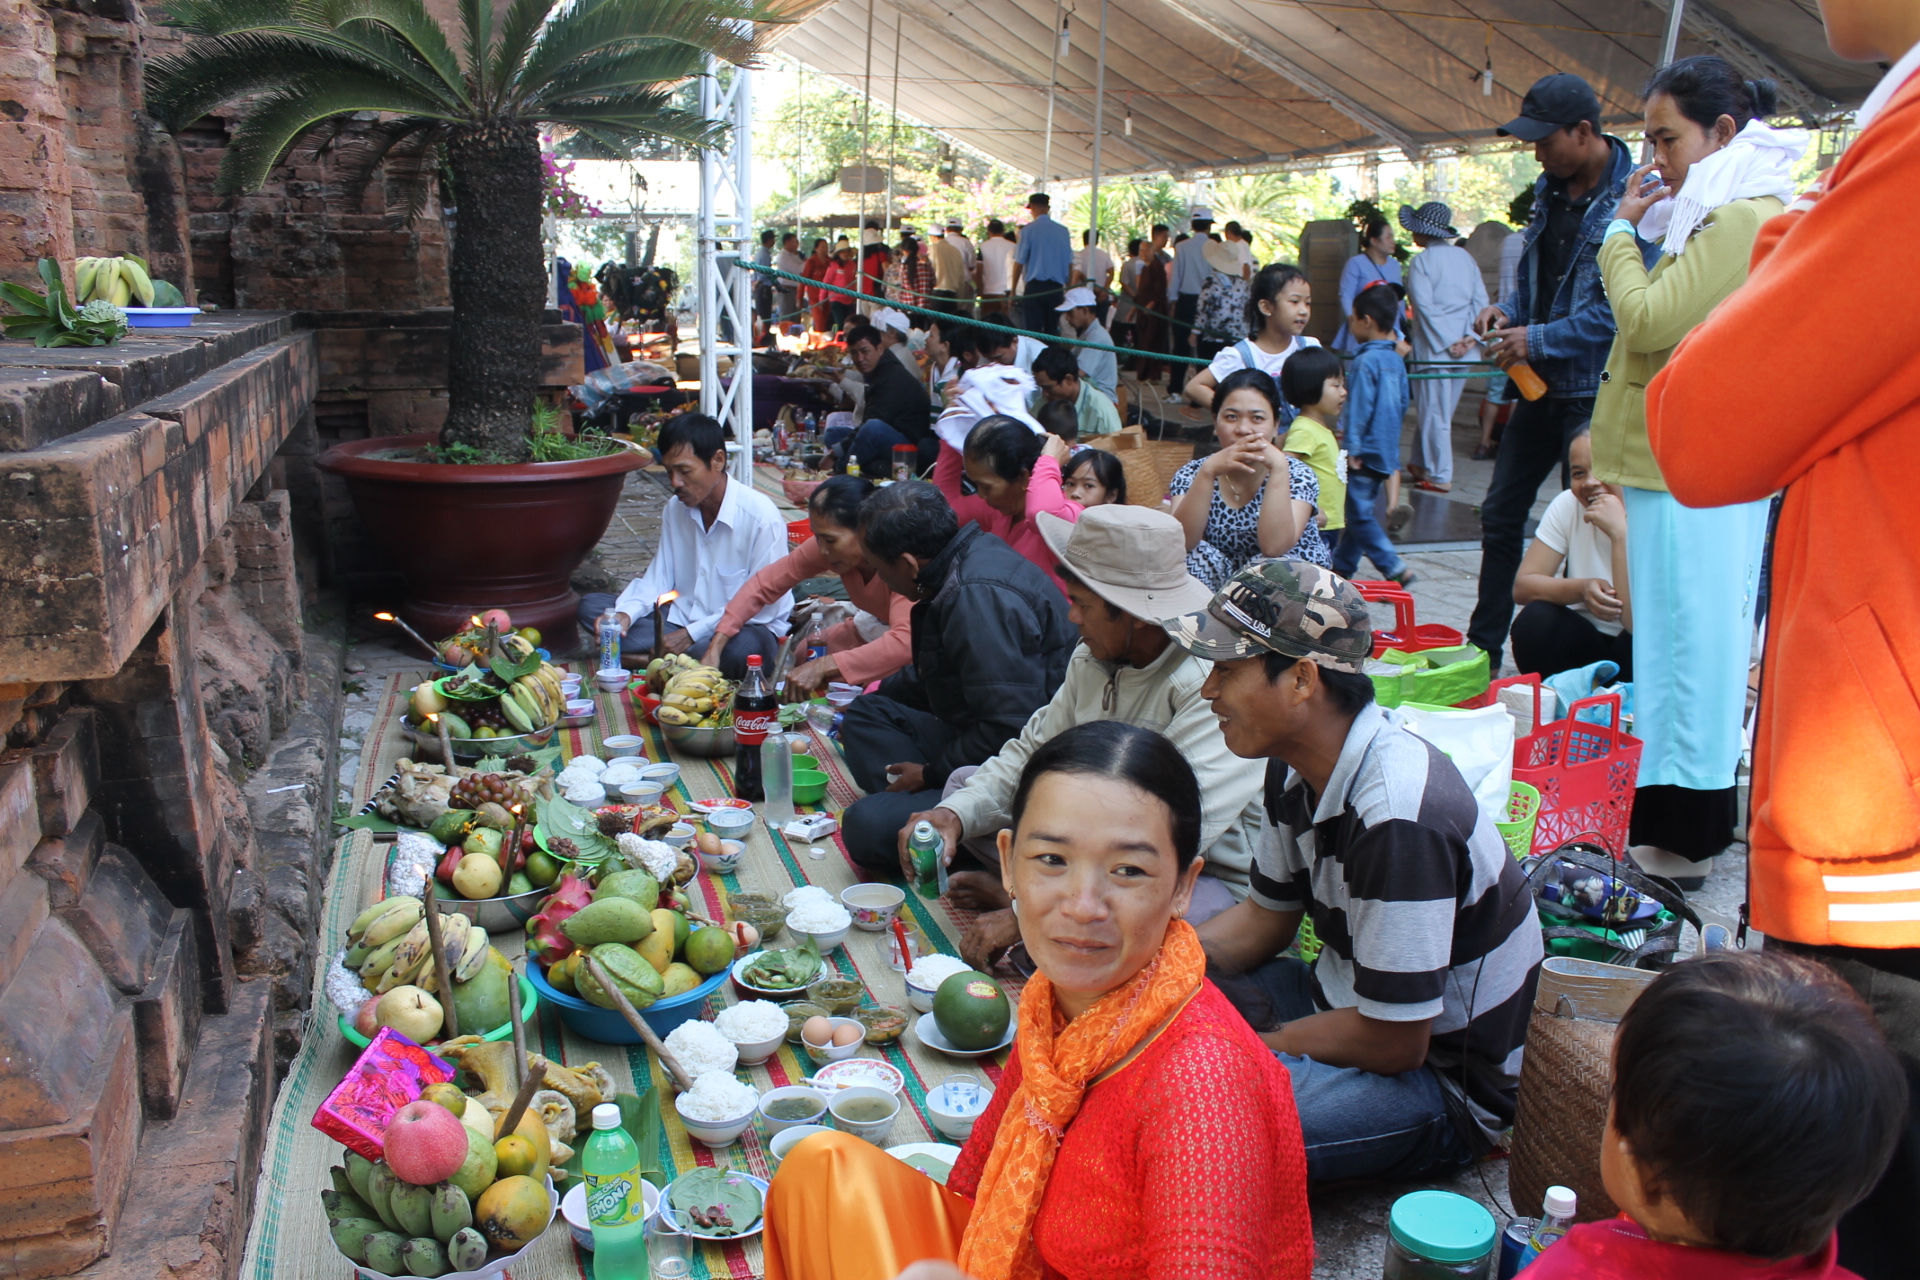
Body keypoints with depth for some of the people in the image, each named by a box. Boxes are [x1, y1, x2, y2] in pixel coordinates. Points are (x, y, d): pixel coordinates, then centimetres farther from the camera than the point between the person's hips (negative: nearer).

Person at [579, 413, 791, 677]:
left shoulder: (761, 517, -17)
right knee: (591, 605, -7)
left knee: (741, 649, -43)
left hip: (747, 628, -6)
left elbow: (762, 603, -17)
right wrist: (625, 615, -15)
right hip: (683, 618, 7)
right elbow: (658, 579, 7)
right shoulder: (674, 510, 3)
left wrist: (691, 634, -20)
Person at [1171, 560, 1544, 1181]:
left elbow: (1394, 1043, -25)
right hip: (1346, 1002, 9)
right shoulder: (1299, 768, -2)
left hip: (1443, 1081, -9)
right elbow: (1265, 918, 11)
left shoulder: (1399, 817, -32)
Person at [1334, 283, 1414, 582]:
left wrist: (1352, 448, -15)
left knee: (1359, 515, -4)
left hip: (1366, 453, -9)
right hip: (1387, 453, 9)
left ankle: (1395, 568, -10)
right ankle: (1341, 566, 24)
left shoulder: (1365, 362, -16)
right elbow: (1403, 404, 17)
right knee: (1359, 512, 15)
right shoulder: (1397, 361, 9)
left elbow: (1358, 409, -18)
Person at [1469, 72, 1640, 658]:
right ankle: (1481, 648, 24)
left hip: (1595, 392, -8)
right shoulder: (1550, 190, 9)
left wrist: (1540, 339, -19)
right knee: (1500, 512, 12)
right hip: (1541, 384, 8)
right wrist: (1508, 310, 2)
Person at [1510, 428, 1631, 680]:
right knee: (1534, 621, -26)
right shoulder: (1568, 505, -7)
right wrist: (1582, 589, -30)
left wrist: (1619, 533, -34)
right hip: (1586, 642, 2)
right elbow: (1522, 586, -11)